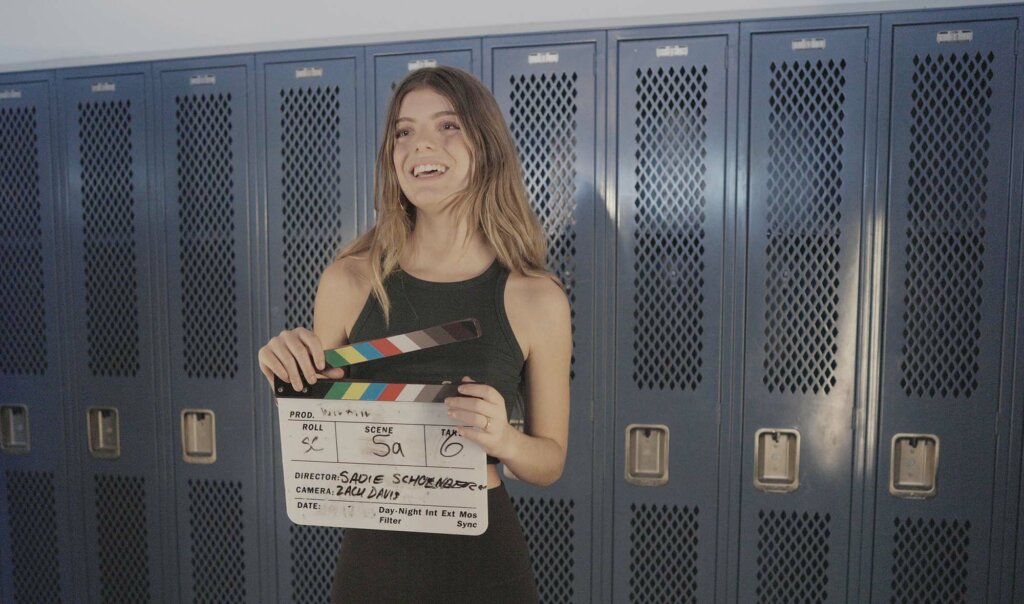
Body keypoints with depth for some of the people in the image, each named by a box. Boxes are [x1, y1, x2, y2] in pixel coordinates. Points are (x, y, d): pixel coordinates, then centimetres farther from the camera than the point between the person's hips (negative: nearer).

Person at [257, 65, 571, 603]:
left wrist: (503, 440, -20)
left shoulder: (537, 299, -12)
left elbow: (550, 462, -1)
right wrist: (289, 382, -16)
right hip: (373, 553, 1)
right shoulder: (348, 281, -9)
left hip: (482, 557, -1)